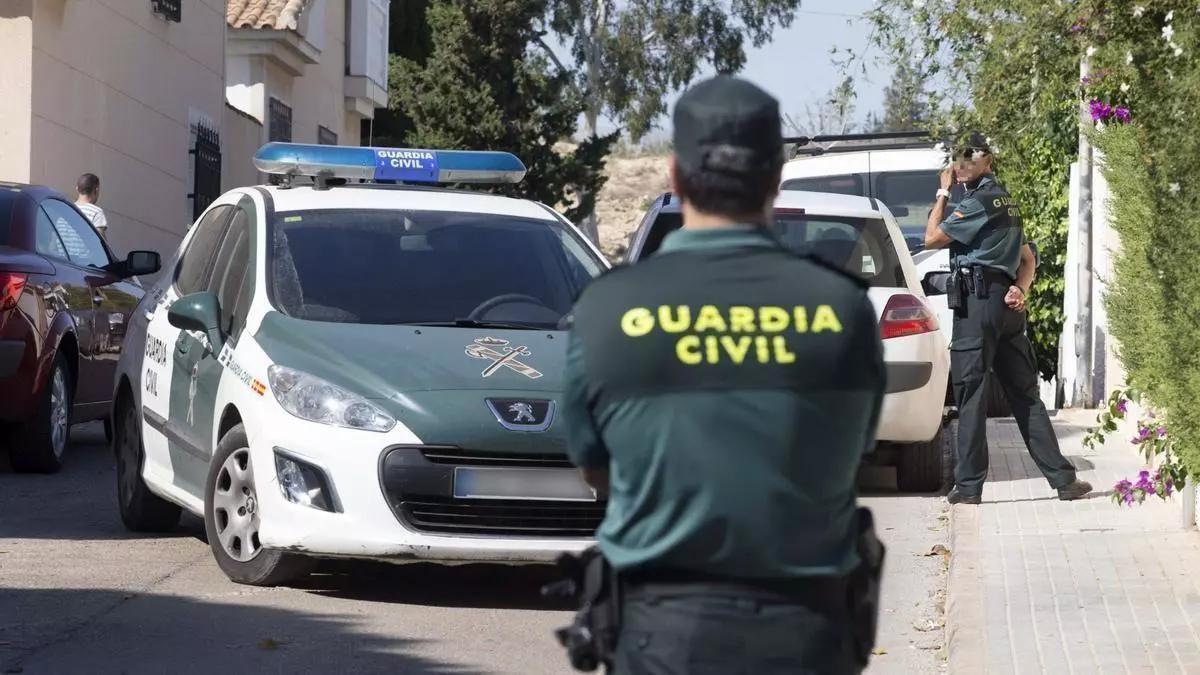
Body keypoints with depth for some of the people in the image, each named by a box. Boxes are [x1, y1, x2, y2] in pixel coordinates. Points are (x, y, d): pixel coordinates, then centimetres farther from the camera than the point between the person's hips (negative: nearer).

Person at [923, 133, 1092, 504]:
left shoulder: (978, 201, -9)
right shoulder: (1007, 202, 21)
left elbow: (932, 238, -7)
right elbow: (1028, 259, 25)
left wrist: (942, 194, 2)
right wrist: (1021, 289, 8)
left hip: (978, 301, -9)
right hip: (1008, 304, 9)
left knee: (971, 393, -6)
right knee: (1025, 394, 9)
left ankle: (969, 484, -7)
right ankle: (1063, 478, 6)